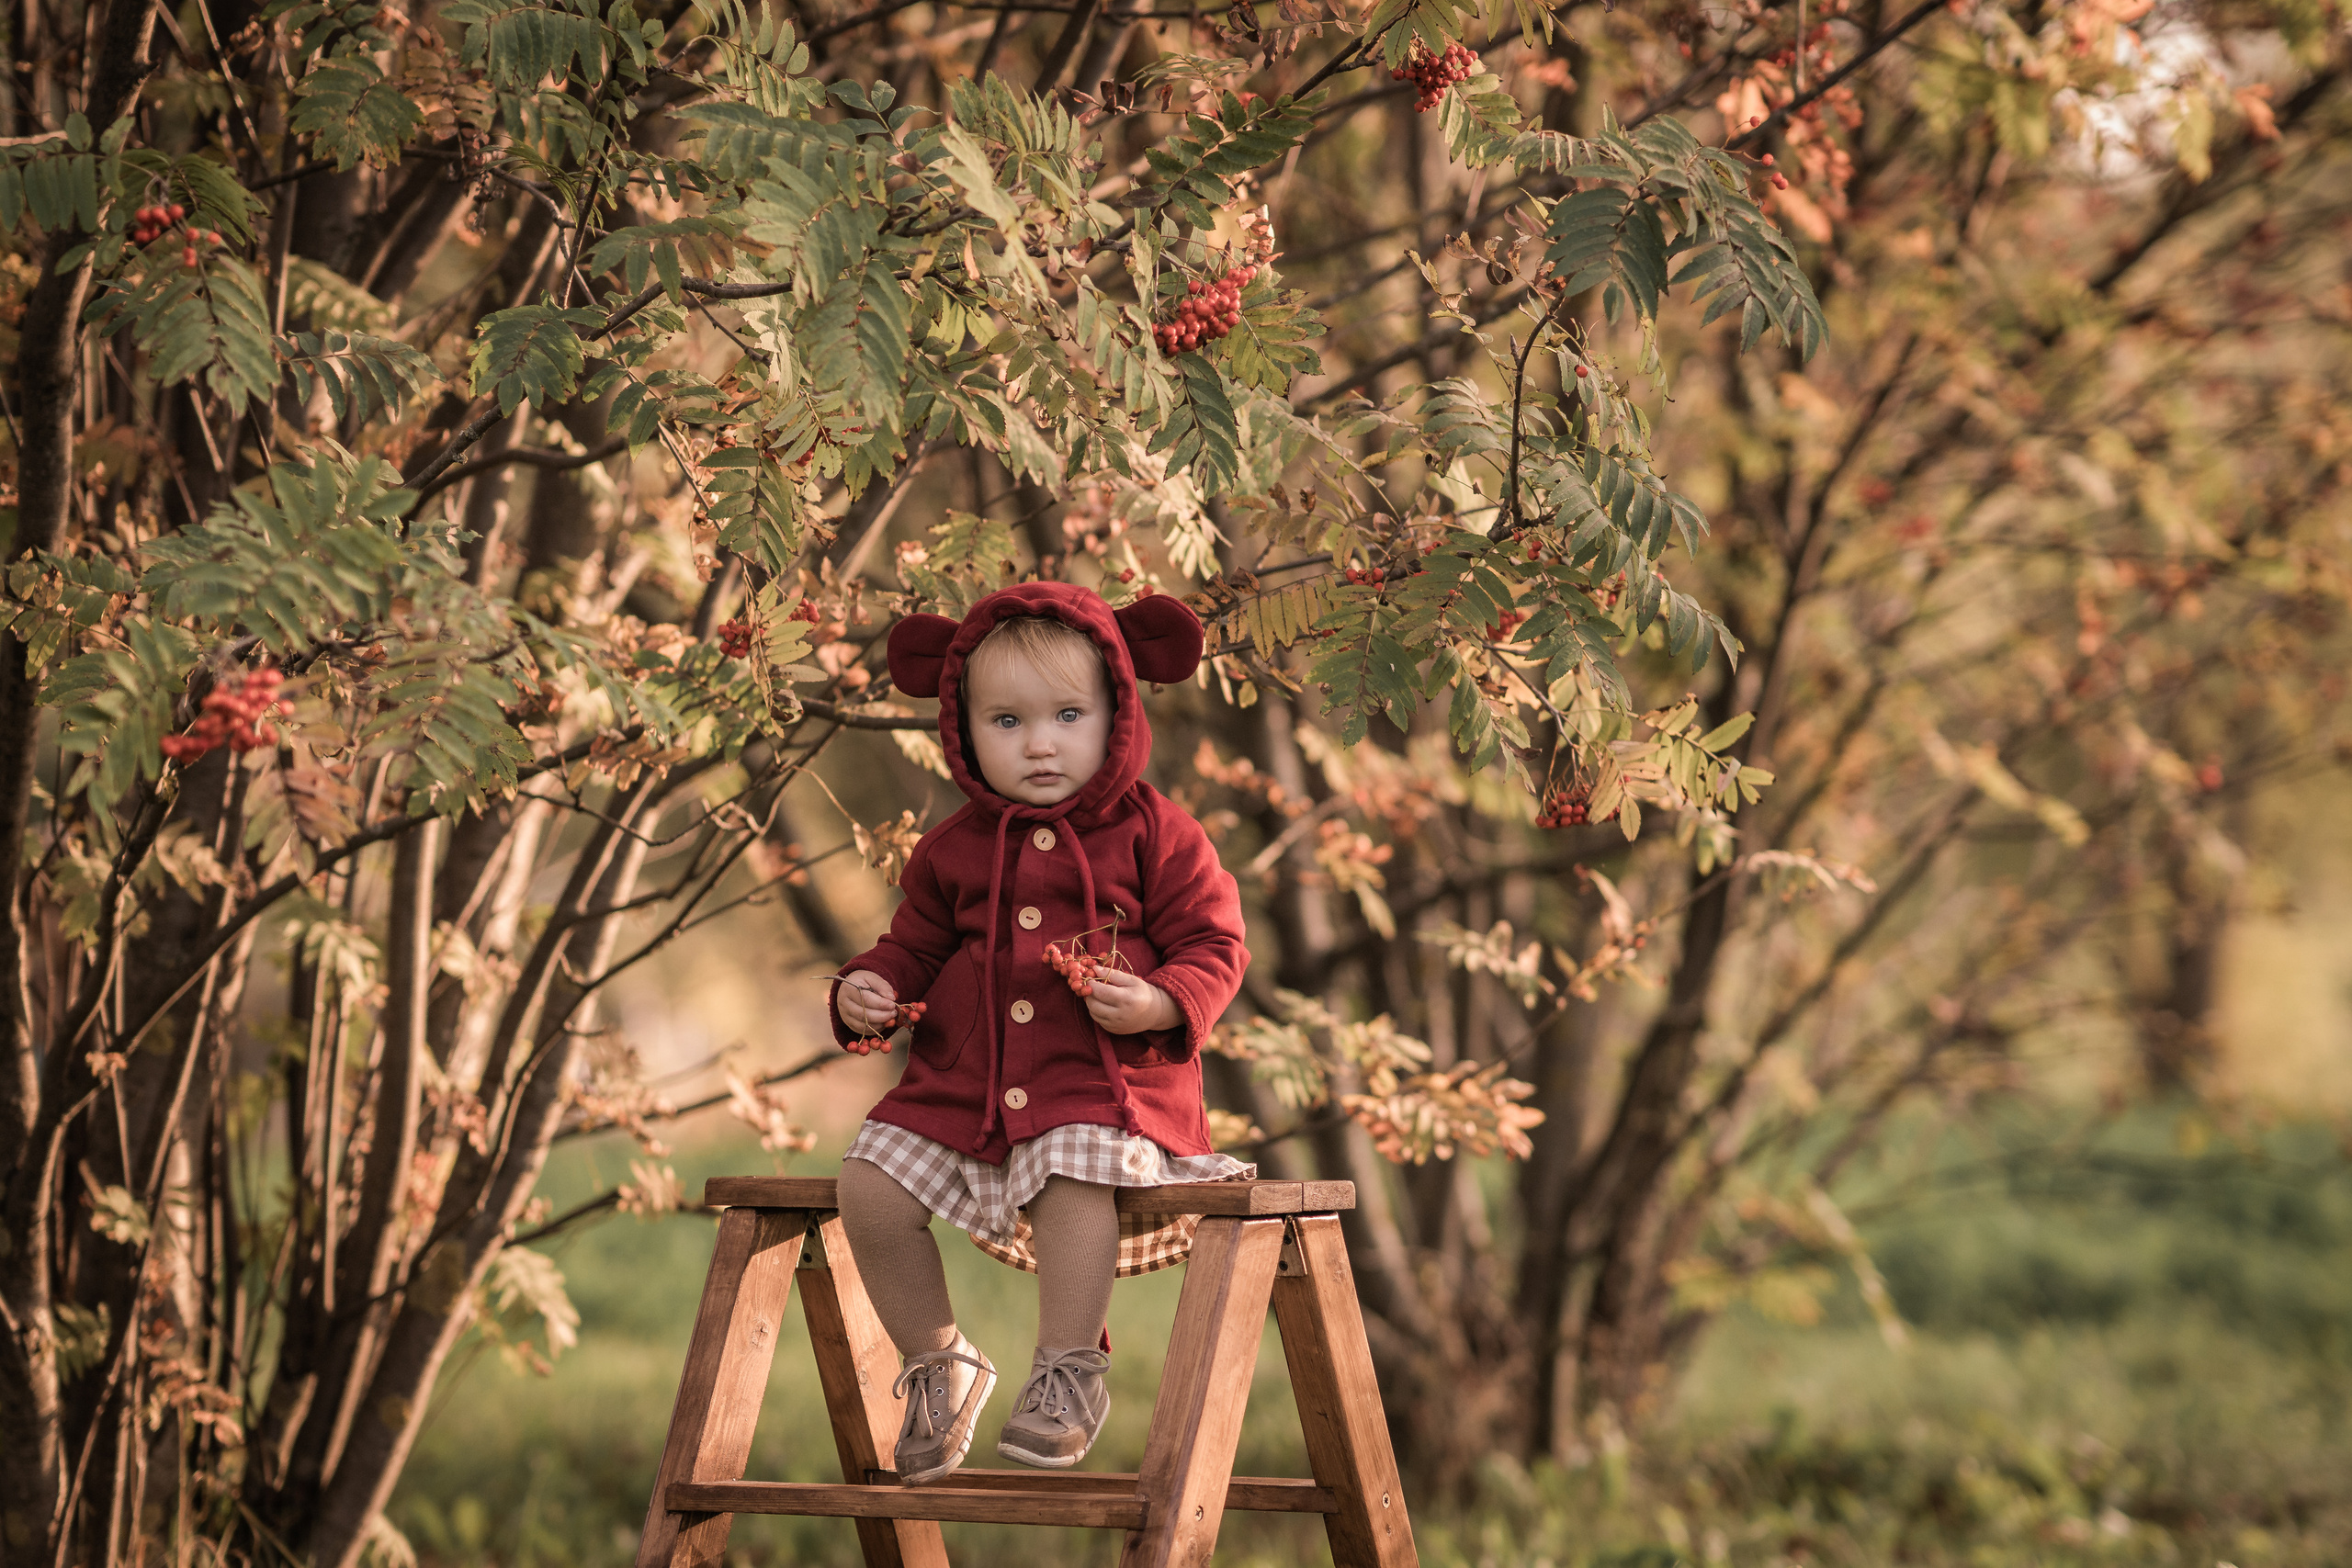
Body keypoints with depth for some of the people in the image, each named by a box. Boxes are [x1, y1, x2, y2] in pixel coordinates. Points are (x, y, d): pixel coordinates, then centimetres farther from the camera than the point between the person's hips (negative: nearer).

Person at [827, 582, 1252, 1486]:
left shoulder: (1154, 836, 1)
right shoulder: (953, 851, 12)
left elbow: (1214, 945, 0)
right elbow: (916, 945, 23)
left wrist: (1159, 1002, -19)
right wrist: (868, 990, 1)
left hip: (1105, 1081, -4)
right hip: (964, 1087, 5)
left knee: (1077, 1173, -35)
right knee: (869, 1184, -12)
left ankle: (1068, 1370, -20)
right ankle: (936, 1362, 7)